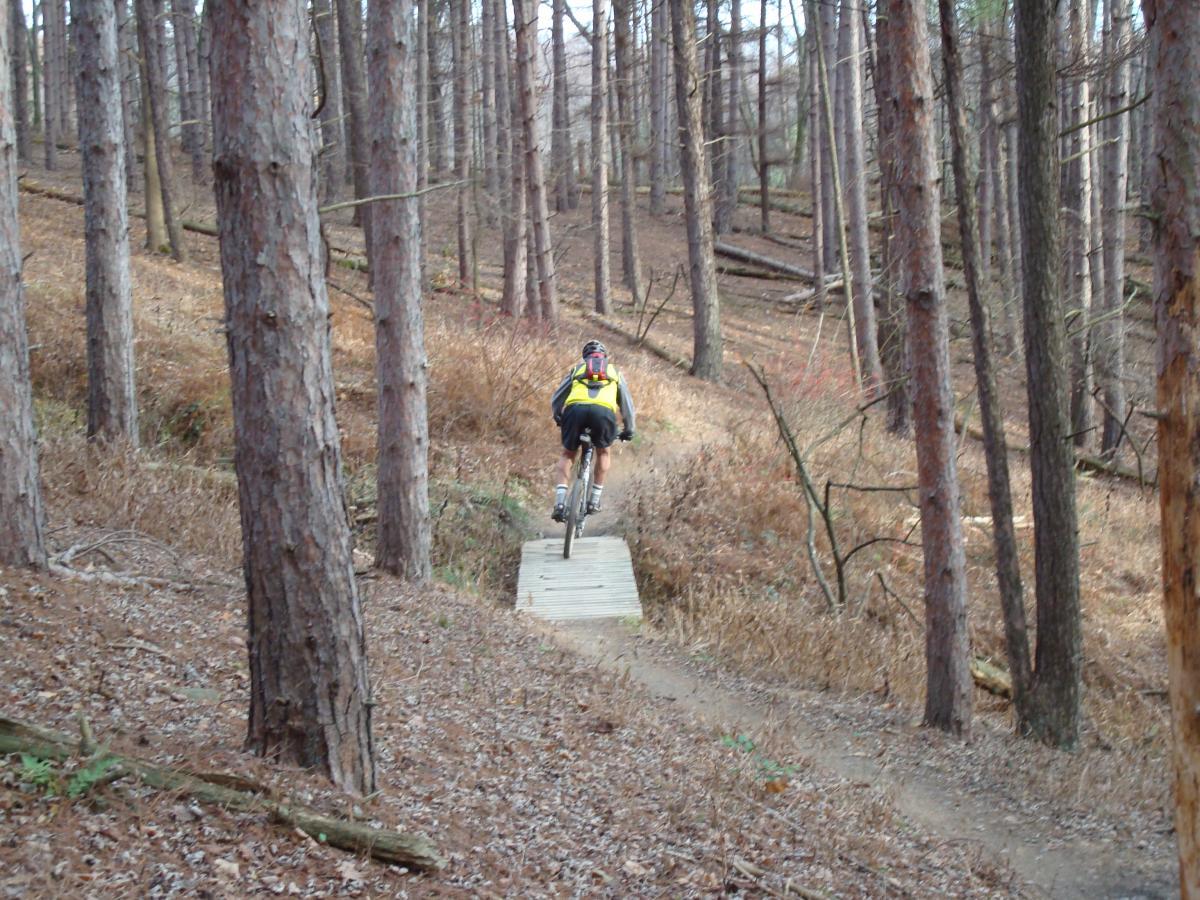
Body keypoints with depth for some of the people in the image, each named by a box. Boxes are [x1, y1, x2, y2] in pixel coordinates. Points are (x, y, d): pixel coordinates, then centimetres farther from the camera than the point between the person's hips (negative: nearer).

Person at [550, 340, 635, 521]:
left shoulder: (577, 369, 32)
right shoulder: (614, 372, 33)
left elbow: (556, 400, 33)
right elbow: (627, 404, 38)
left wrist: (558, 418, 52)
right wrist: (629, 430, 51)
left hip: (576, 409, 0)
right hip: (604, 411, 0)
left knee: (567, 454, 20)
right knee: (603, 452, 27)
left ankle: (560, 501, 3)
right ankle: (594, 500, 22)